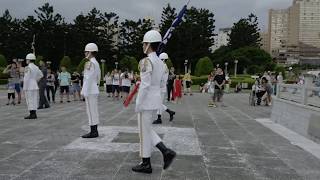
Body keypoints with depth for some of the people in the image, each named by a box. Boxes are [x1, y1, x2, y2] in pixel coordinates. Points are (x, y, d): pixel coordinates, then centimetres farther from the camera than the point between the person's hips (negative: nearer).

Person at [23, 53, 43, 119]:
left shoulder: (27, 68, -13)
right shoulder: (36, 67, 11)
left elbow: (26, 79, -18)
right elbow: (41, 75, 25)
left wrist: (25, 88, -14)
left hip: (29, 87, -8)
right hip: (35, 86, 8)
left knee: (30, 101, -3)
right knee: (34, 101, 10)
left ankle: (32, 114, -2)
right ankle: (34, 114, 14)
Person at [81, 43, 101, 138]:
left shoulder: (90, 63, -14)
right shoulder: (96, 63, 16)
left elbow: (89, 79, -19)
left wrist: (85, 92, -17)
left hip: (90, 91, -10)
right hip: (94, 90, 10)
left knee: (91, 111, -5)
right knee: (93, 111, 11)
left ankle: (93, 132, 0)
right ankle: (94, 131, 17)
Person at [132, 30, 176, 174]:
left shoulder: (146, 61, -17)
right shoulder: (159, 62, 11)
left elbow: (145, 85, -21)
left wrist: (138, 104, -15)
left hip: (146, 101, -9)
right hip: (155, 100, 9)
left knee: (144, 132, 3)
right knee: (147, 130, 19)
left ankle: (146, 164, 14)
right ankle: (166, 152, 9)